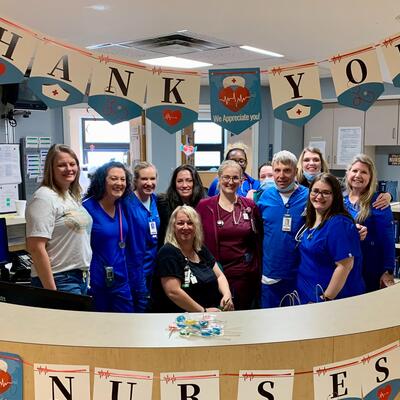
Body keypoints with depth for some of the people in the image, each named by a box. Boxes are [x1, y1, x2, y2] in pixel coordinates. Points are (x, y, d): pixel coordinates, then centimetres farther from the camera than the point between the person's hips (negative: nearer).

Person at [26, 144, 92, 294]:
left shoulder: (73, 196, 11)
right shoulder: (44, 197, -14)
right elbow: (36, 248, -20)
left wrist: (85, 274, 15)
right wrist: (51, 290, -21)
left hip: (81, 277, 8)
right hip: (60, 280, -8)